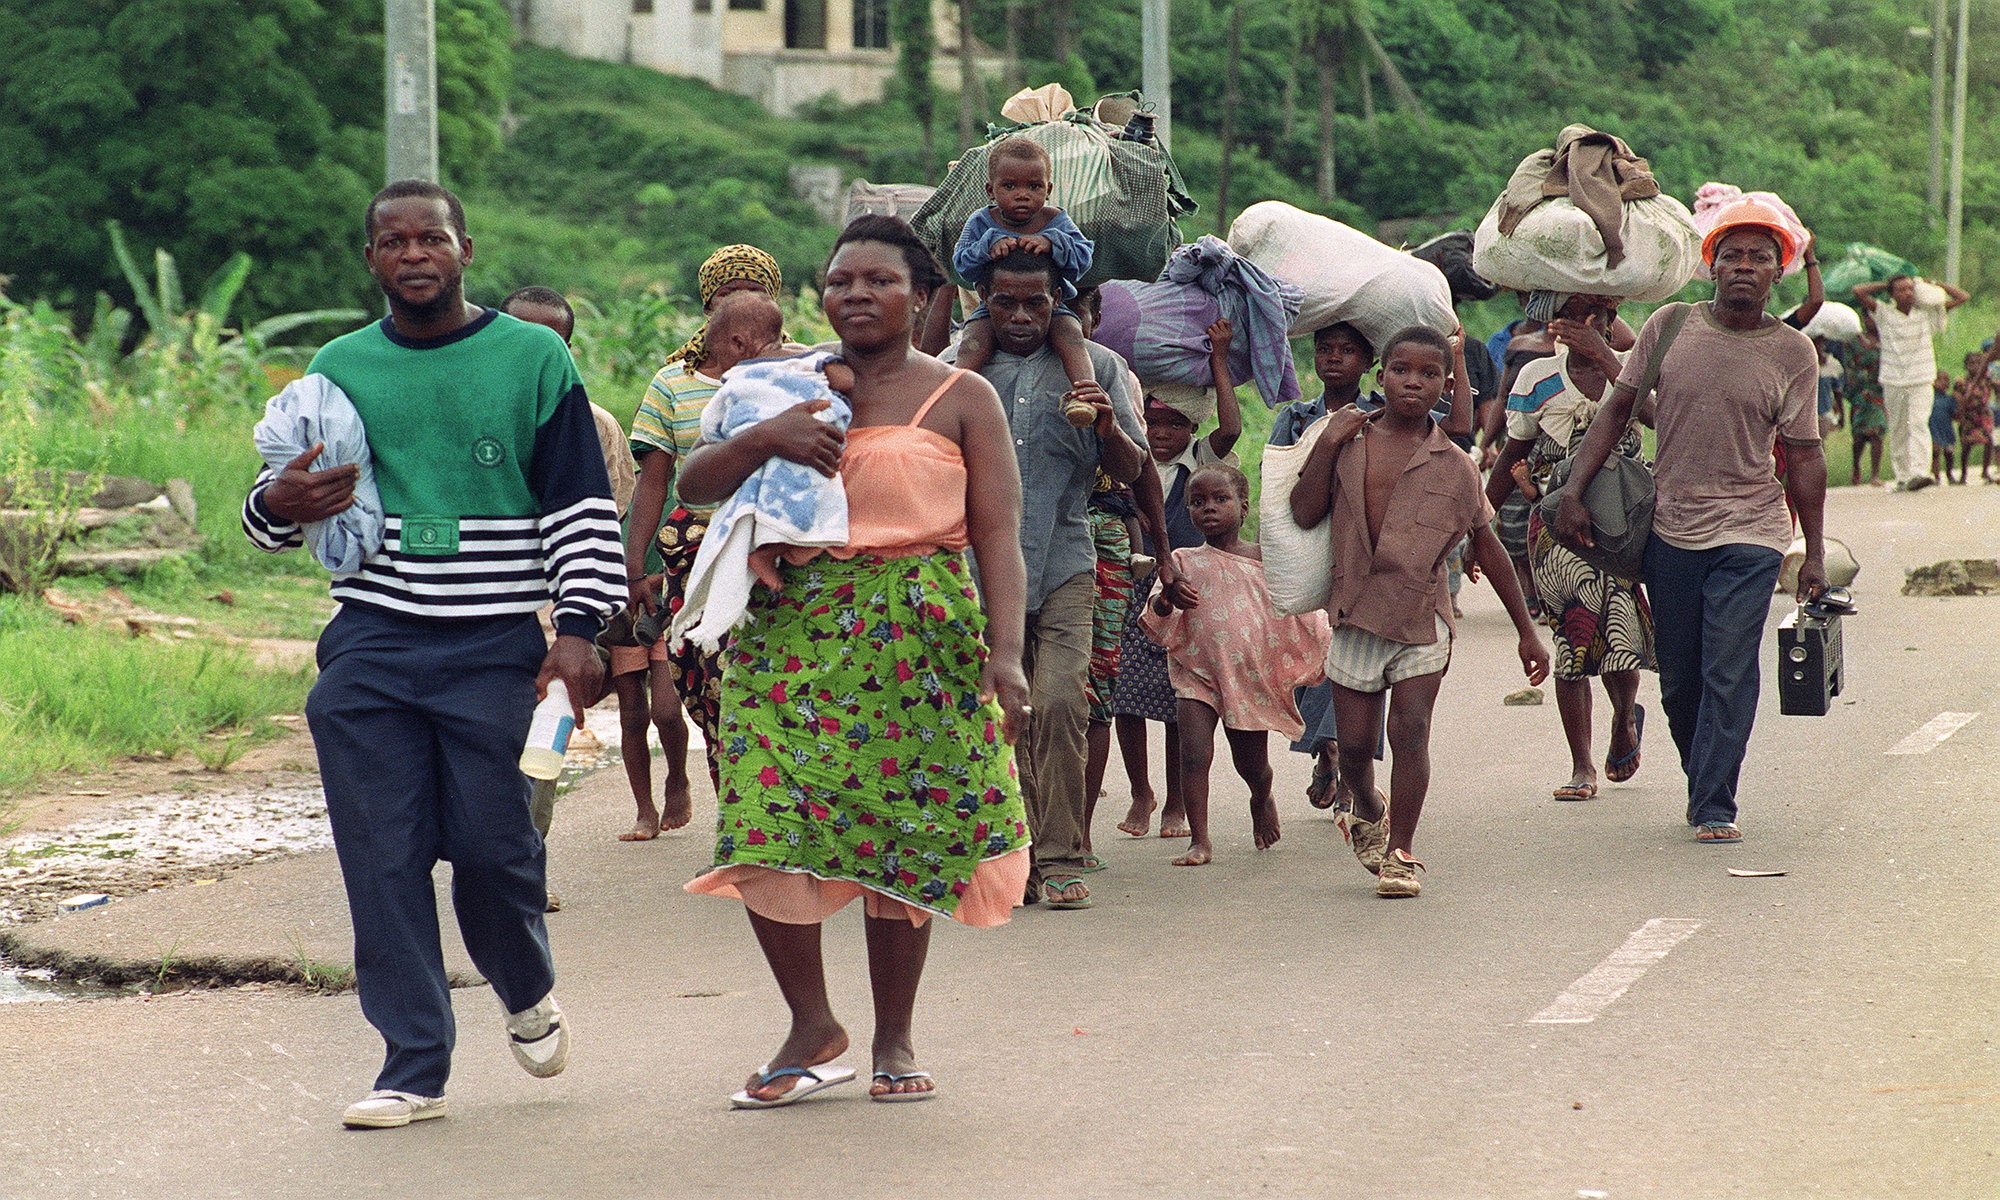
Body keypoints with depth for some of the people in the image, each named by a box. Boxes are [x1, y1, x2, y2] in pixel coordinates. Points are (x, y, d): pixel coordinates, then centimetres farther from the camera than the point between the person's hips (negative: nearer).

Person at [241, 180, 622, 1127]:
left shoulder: (533, 357, 4)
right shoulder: (339, 367, 12)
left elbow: (582, 506, 3)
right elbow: (277, 509, 20)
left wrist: (578, 631, -6)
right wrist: (279, 501, -5)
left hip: (493, 645, -2)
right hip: (368, 647, 3)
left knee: (491, 844, -5)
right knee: (382, 859, -2)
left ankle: (527, 992, 26)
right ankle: (414, 1066, 5)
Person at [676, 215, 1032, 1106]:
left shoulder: (960, 399, 6)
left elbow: (1000, 535, 0)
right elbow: (692, 484, 7)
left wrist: (1006, 652, -12)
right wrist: (762, 439, -12)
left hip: (921, 641, -2)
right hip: (791, 634, 2)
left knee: (901, 845, 1)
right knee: (764, 837, -10)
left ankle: (894, 1041, 16)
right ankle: (813, 1026, 7)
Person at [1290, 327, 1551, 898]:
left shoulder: (1453, 465, 1)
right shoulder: (1349, 441, 4)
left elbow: (1487, 547, 8)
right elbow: (1304, 513, -2)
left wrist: (1526, 631, 9)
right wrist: (1326, 446, -11)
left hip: (1422, 617, -1)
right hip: (1355, 615, 1)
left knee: (1410, 732, -10)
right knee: (1354, 740, 5)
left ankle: (1400, 852, 0)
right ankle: (1367, 813, 36)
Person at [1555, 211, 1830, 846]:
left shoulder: (1792, 353, -2)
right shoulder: (1669, 329, 1)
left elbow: (1803, 457, 3)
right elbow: (1618, 410, 7)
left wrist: (1815, 552, 2)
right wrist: (1574, 491, -1)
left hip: (1749, 536, -2)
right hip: (1670, 529, 2)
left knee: (1728, 673, -10)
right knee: (1678, 681, 9)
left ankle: (1715, 807, -5)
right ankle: (1703, 784, 28)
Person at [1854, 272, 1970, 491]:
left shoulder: (1927, 313, 7)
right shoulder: (1884, 314, 4)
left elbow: (1962, 298, 11)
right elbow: (1858, 291, -3)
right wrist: (1884, 285, 6)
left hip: (1921, 381, -1)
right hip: (1893, 382, 1)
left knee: (1918, 424, -17)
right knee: (1898, 432, 4)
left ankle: (1917, 472, -27)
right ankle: (1902, 476, 11)